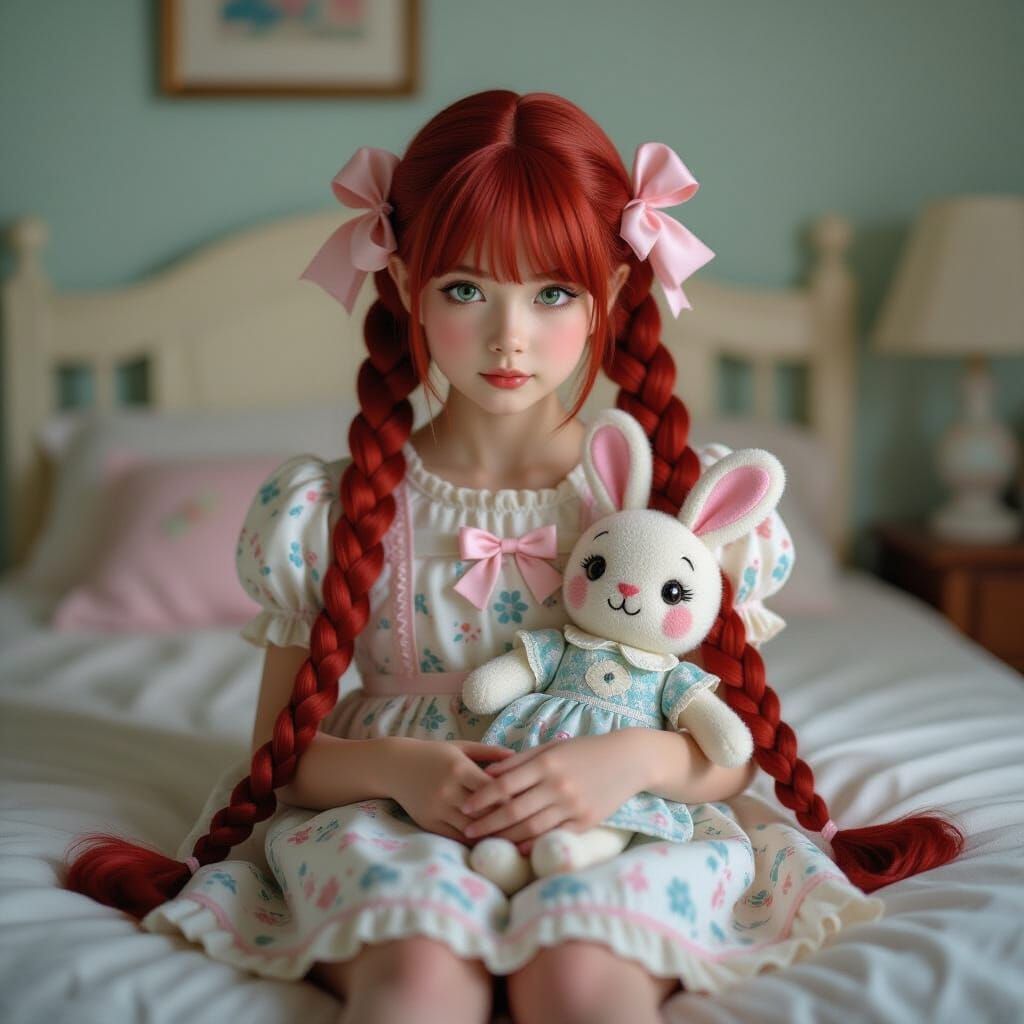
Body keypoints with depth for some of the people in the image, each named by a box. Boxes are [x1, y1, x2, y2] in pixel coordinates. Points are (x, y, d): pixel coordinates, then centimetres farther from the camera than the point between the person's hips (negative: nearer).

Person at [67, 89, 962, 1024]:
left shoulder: (682, 500, 0)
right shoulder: (331, 512, 1)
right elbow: (282, 752, 6)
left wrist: (640, 757, -19)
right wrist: (394, 767, -16)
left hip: (626, 836, 0)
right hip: (392, 822, 1)